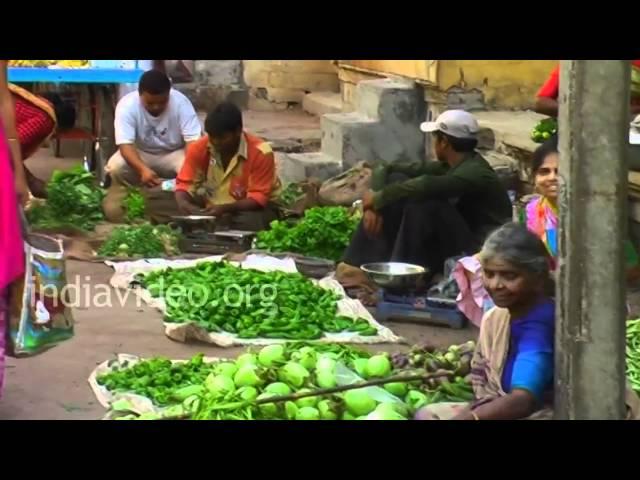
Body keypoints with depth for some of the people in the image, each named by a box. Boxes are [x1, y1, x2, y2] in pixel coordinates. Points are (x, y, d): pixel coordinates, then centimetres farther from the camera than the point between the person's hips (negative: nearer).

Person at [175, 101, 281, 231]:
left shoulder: (260, 153, -23)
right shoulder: (199, 148, -12)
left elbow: (259, 198, -23)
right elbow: (185, 183, -7)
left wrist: (226, 208, -38)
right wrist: (183, 202, -32)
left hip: (250, 207, -4)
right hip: (211, 207, 4)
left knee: (250, 222, -36)